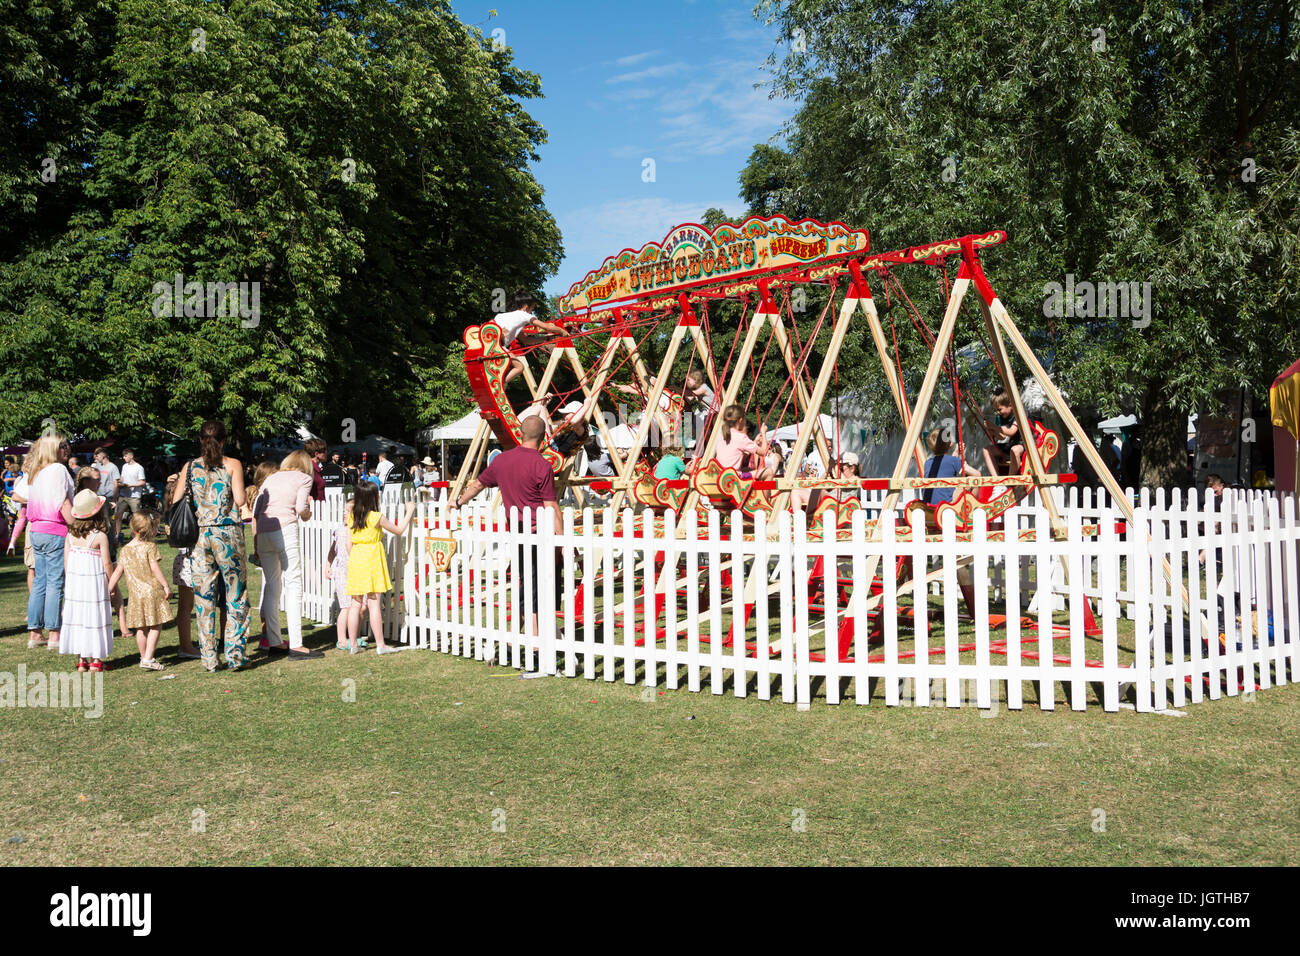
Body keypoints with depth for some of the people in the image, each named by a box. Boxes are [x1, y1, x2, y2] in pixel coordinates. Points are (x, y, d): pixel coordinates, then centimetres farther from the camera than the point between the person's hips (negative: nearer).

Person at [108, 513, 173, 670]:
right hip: (152, 591, -5)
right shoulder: (150, 546, -8)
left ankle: (144, 657, 22)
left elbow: (117, 573, 7)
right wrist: (166, 586, -7)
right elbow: (155, 569, -13)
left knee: (141, 628, 13)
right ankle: (148, 659, -6)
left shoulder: (125, 550, 6)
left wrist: (107, 591, 15)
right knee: (156, 626, 2)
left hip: (135, 594, 5)